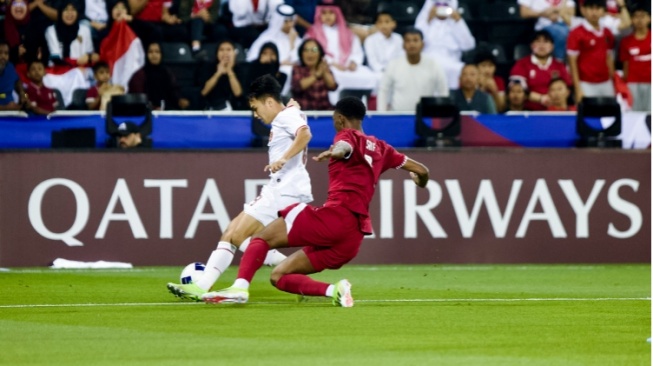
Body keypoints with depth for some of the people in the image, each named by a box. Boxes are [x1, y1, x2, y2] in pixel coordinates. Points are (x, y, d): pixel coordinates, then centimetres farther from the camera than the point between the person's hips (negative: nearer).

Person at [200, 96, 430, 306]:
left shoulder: (348, 135, 5)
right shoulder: (380, 148, 24)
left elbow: (346, 146, -21)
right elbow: (421, 170, 31)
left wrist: (335, 152, -44)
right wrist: (421, 182, 54)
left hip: (334, 216, -7)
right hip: (354, 236, 7)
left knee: (261, 239, 1)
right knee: (279, 277, 10)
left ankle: (240, 287, -23)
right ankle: (334, 290, -11)